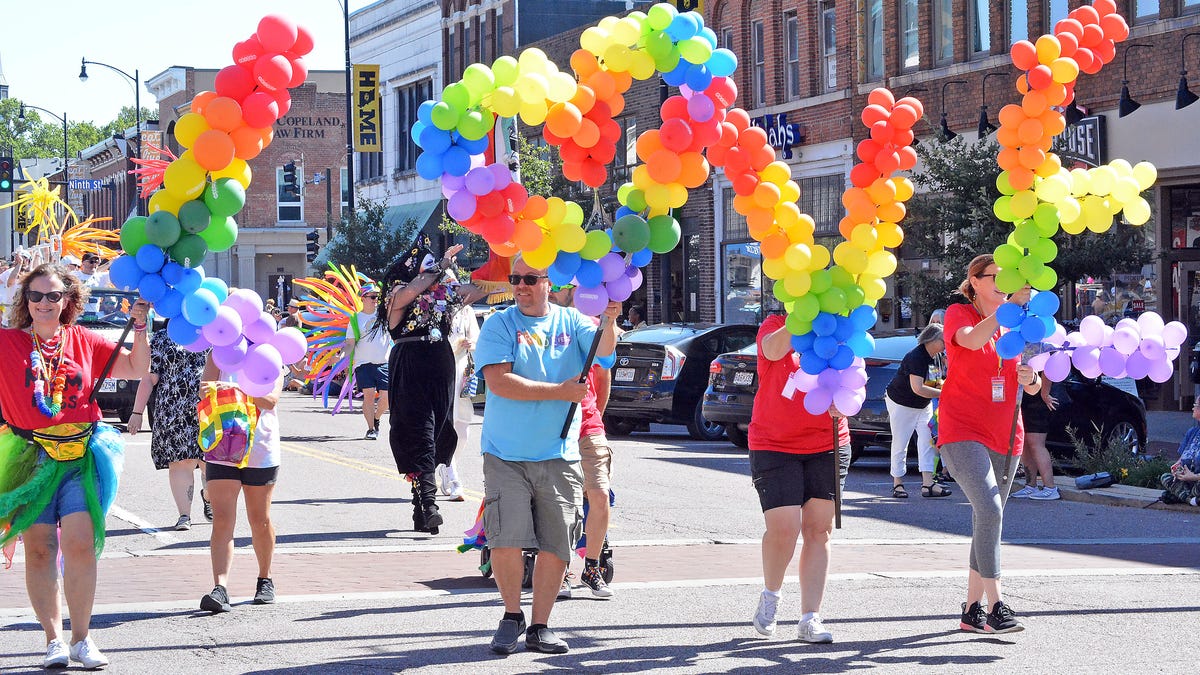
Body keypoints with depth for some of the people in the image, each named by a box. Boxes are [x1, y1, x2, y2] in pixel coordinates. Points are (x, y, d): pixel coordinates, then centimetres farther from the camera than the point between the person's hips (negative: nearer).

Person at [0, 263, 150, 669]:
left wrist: (140, 326, 4)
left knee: (81, 543, -9)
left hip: (80, 456, 1)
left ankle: (81, 639, 2)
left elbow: (136, 368, 16)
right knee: (39, 548, 0)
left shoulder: (84, 342, 11)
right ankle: (54, 639, 9)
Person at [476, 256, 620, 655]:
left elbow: (602, 351, -10)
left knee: (555, 546, 4)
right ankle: (512, 616, 11)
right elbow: (498, 382, -12)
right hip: (506, 455, -2)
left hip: (559, 457, 2)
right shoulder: (498, 326, 0)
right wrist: (560, 391, -13)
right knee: (506, 541, -11)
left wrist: (610, 323, -32)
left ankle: (539, 627, 17)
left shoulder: (571, 322, 7)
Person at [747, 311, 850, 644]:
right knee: (784, 528, -13)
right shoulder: (776, 325, -1)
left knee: (819, 530, 0)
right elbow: (773, 349, -25)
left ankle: (810, 618, 5)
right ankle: (770, 595, 16)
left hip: (828, 447, 3)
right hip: (774, 446, -3)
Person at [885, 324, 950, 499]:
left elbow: (936, 381, 15)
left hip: (924, 405, 8)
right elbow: (918, 388, -36)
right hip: (901, 403, -8)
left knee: (927, 440, -5)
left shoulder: (937, 358, -1)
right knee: (900, 444, 0)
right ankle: (897, 484, 11)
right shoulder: (916, 357, -28)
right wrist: (944, 393, -34)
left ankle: (927, 484, -9)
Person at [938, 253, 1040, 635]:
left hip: (1004, 437, 6)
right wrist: (1012, 304, -34)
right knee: (989, 509, -22)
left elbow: (1033, 389, 14)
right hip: (962, 432, -6)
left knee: (988, 519, 8)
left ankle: (972, 610, 14)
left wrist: (1030, 378, -10)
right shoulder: (959, 315, -2)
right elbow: (972, 340, -27)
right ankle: (995, 606, -24)